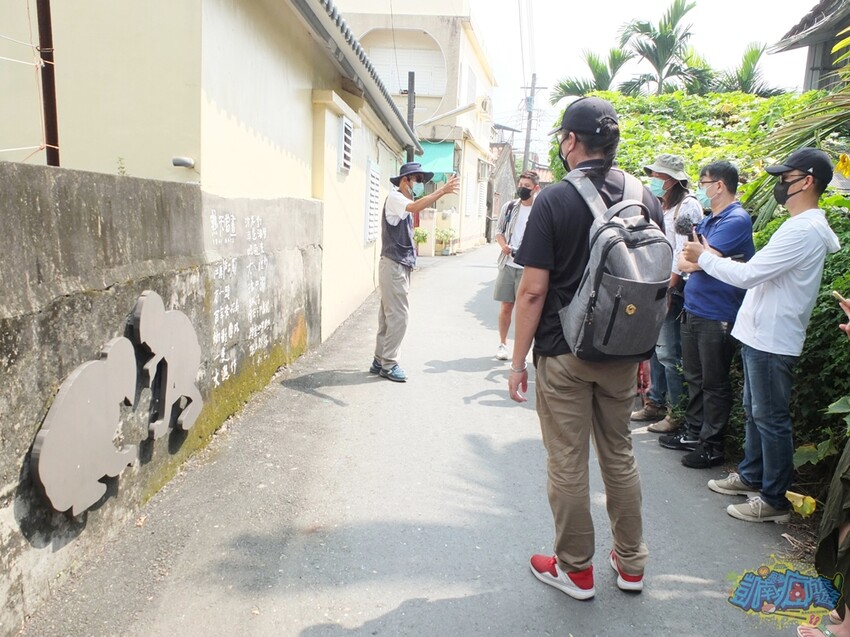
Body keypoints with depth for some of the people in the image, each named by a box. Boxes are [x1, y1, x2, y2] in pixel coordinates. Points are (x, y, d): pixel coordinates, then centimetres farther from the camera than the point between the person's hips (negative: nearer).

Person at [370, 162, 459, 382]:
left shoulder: (405, 203, 20)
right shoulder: (394, 197, -9)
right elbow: (416, 206, -30)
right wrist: (442, 191, -35)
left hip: (401, 266, 9)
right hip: (393, 265, -9)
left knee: (389, 316, 11)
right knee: (398, 316, -9)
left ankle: (380, 361, 17)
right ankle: (388, 364, -1)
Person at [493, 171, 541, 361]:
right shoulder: (509, 207, 8)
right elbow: (499, 231, 14)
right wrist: (503, 245, -5)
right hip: (508, 264, 3)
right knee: (506, 306, 8)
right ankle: (502, 344, 21)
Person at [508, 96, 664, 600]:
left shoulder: (555, 200, -12)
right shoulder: (647, 199, 3)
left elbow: (534, 289, -15)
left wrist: (518, 360, -7)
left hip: (564, 354, -5)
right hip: (622, 355, 5)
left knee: (568, 464, 8)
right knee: (620, 454, 19)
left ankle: (576, 569, 23)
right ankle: (631, 562, 32)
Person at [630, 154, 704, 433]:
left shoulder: (687, 206, -8)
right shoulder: (661, 207, 18)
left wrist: (668, 289, -19)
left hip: (671, 291, -9)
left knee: (668, 352, -7)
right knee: (654, 348, 13)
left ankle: (677, 413, 3)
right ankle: (655, 402, 23)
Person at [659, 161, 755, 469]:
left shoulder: (736, 220, -15)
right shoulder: (707, 221, 14)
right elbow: (687, 258, 15)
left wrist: (686, 260, 1)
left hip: (717, 316, -9)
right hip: (693, 310, 9)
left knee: (714, 383, 3)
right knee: (694, 377, 17)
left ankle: (712, 446, 15)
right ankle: (692, 432, 31)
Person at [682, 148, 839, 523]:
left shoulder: (803, 231, -20)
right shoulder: (800, 226, 14)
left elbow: (748, 275, -23)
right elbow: (760, 274, 14)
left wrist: (704, 257, -10)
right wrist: (713, 258, 4)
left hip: (772, 341, -10)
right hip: (760, 334, 10)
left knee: (770, 418, 0)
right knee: (754, 411, 20)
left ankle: (774, 500, 12)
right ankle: (751, 476, 35)